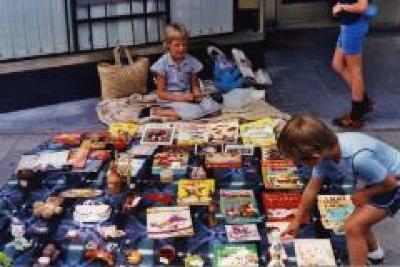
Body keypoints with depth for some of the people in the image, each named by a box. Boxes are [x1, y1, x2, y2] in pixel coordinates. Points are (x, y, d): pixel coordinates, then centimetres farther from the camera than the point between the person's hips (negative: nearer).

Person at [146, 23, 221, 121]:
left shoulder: (191, 61, 3)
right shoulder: (162, 64, -10)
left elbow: (194, 85, 12)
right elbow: (161, 93, -9)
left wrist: (197, 93, -12)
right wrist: (180, 98, -22)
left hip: (187, 98, 6)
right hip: (169, 100, -5)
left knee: (214, 106, -19)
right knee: (196, 112, -31)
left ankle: (175, 114, -16)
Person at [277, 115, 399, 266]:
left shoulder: (358, 157, -42)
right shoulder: (325, 151, -17)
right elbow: (312, 188, -2)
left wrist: (363, 194, -8)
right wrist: (296, 221, 5)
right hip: (378, 179, 8)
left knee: (352, 227, -13)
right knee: (358, 221, 24)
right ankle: (373, 251, 53)